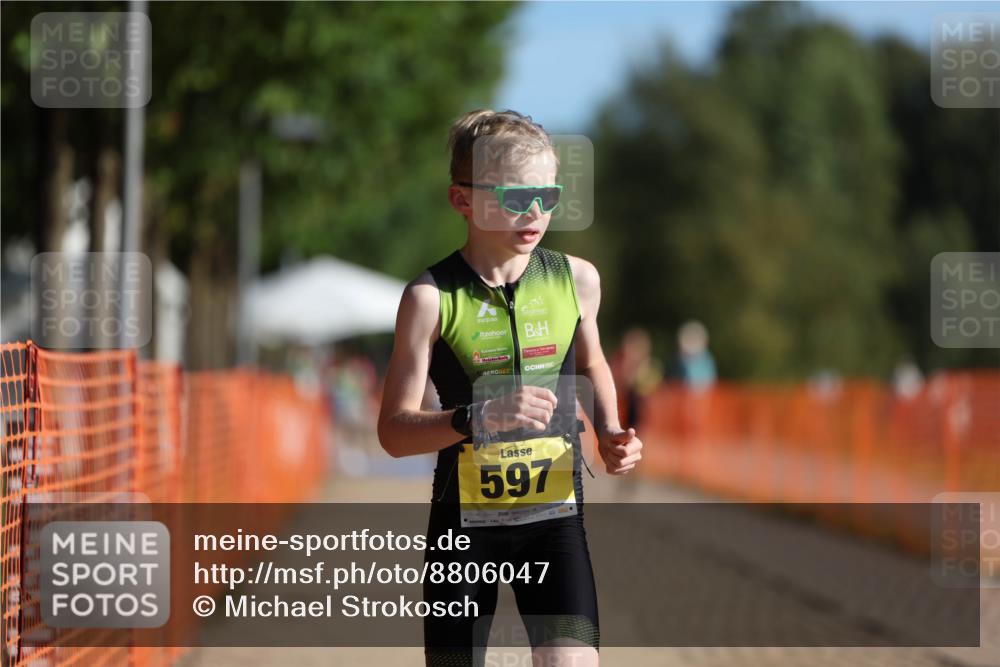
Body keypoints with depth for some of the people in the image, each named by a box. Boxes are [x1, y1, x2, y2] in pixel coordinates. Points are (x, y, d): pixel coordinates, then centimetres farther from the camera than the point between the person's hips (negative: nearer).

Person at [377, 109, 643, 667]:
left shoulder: (577, 279, 0)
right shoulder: (432, 297, -10)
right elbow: (394, 431, -13)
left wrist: (609, 433, 6)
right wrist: (475, 418, -29)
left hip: (554, 515, 1)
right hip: (465, 517, -1)